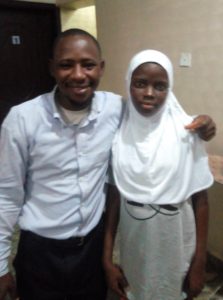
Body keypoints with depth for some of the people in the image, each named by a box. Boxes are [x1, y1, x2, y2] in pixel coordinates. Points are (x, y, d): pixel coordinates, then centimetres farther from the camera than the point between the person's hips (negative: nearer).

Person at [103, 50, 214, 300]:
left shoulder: (185, 131, -14)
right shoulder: (118, 132, -9)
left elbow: (200, 199, -8)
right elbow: (113, 197, -4)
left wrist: (199, 263, -5)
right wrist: (107, 259, -2)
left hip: (176, 248, -1)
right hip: (133, 247, 2)